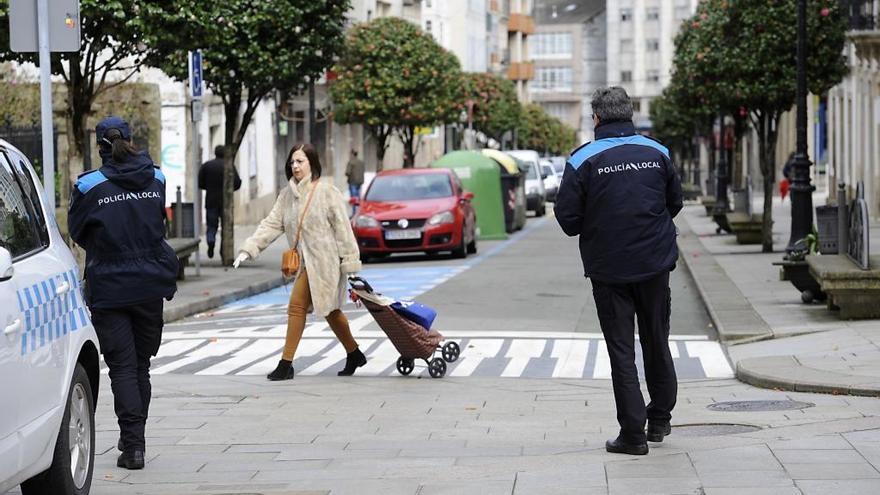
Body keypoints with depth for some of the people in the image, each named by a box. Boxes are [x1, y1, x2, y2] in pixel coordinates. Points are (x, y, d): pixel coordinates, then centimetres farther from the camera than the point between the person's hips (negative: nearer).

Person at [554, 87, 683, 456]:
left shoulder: (583, 160, -10)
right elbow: (675, 202, 11)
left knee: (621, 351, 2)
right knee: (657, 343, 18)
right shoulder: (658, 153, 1)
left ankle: (633, 432, 1)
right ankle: (660, 420, 28)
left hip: (609, 269, -3)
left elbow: (568, 218, -10)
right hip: (655, 263, 3)